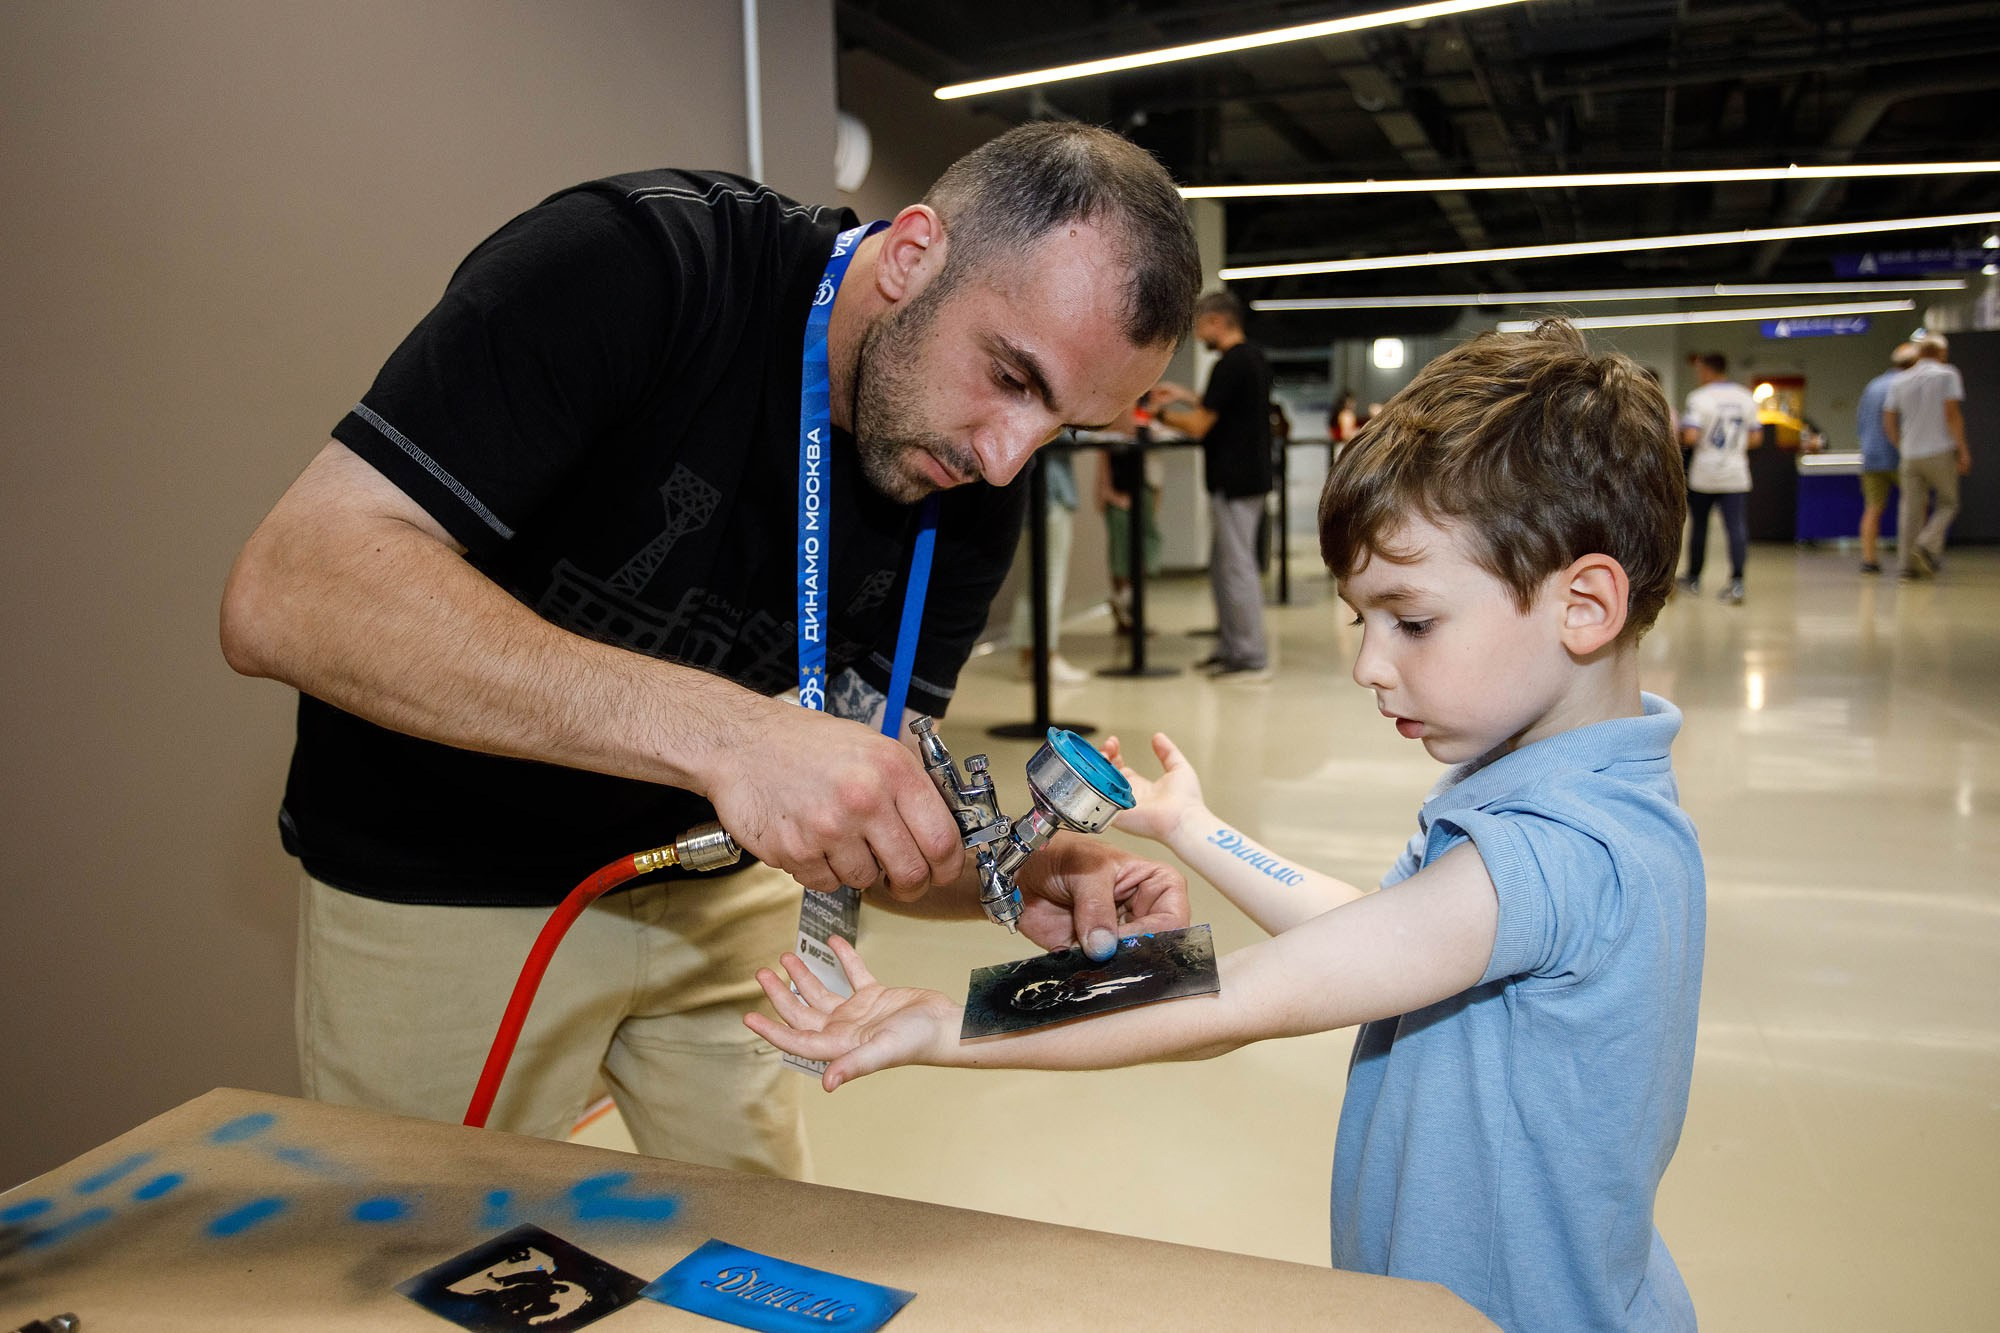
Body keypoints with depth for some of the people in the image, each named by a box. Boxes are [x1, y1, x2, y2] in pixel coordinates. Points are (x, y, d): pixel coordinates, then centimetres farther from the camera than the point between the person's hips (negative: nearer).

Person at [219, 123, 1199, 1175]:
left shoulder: (973, 491, -11)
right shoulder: (641, 264, -27)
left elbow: (867, 803, -8)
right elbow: (288, 593, -35)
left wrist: (1016, 877, -29)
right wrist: (723, 729, -44)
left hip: (712, 887, 5)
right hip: (436, 890, -4)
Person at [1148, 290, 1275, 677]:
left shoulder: (1230, 365, -17)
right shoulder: (1253, 359, 13)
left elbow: (1199, 426, -18)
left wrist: (1163, 412, -1)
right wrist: (1185, 396, 22)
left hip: (1233, 482, -10)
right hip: (1248, 475, 10)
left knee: (1237, 567, -5)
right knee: (1223, 566, 16)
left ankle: (1251, 658, 0)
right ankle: (1230, 647, 23)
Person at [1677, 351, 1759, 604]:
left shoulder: (1699, 397, -9)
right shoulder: (1746, 398, 7)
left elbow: (1691, 436, -19)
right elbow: (1755, 438, 9)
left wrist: (1681, 438, 3)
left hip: (1703, 476, -3)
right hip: (1736, 475, 3)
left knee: (1698, 526, 12)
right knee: (1737, 527, -3)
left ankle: (1693, 577, 25)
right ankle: (1736, 582, -15)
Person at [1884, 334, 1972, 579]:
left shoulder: (1900, 381, 11)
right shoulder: (1947, 374, -2)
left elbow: (1888, 422, 10)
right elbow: (1952, 414, -10)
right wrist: (1963, 449, -7)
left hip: (1911, 455, 4)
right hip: (1941, 451, -4)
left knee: (1911, 509, 4)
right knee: (1947, 504, 8)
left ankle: (1906, 564, 0)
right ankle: (1929, 544, -15)